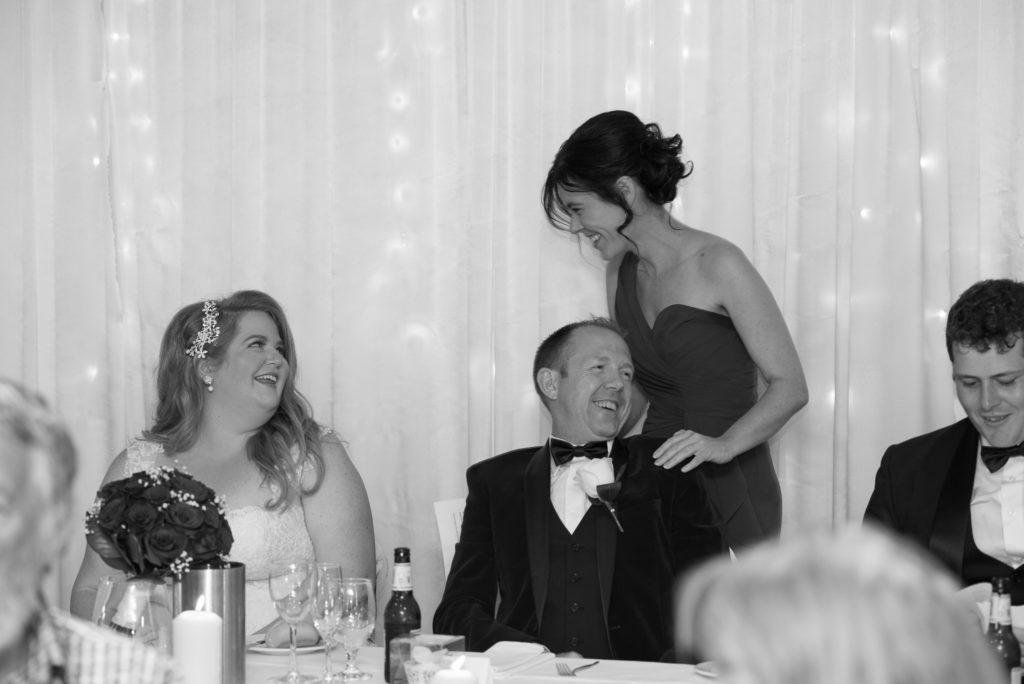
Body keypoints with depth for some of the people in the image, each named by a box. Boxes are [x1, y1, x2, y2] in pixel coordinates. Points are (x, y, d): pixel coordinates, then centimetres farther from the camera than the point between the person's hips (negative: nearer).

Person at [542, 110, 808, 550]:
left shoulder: (718, 265, -9)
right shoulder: (622, 271, 11)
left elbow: (789, 386, -11)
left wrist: (723, 444, -26)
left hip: (729, 487, -5)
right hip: (655, 484, 5)